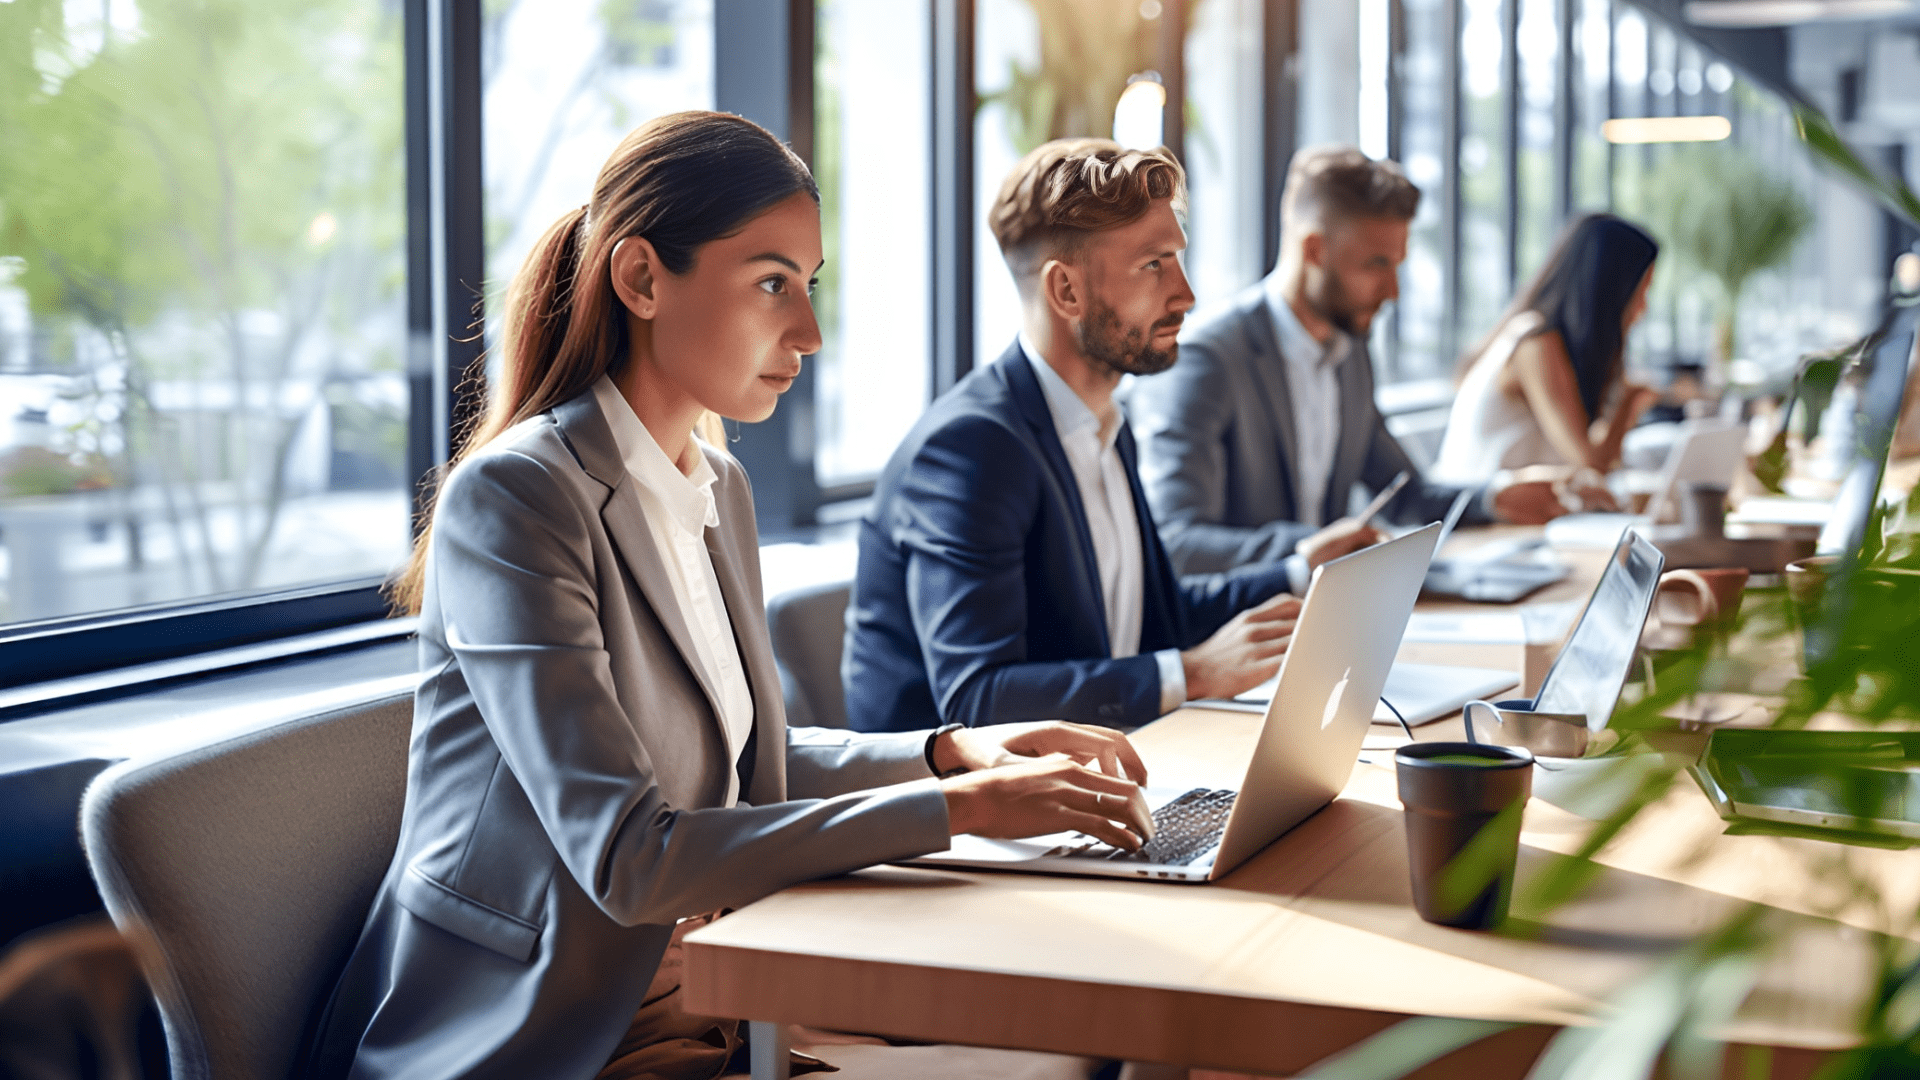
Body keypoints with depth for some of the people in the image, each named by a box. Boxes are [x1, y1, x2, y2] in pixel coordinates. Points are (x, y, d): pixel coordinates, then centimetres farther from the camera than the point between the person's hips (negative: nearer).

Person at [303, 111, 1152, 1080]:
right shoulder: (513, 496, -17)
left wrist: (953, 750, 4)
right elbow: (628, 857, -24)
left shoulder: (720, 490, 10)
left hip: (704, 1001, 8)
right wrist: (958, 809, -22)